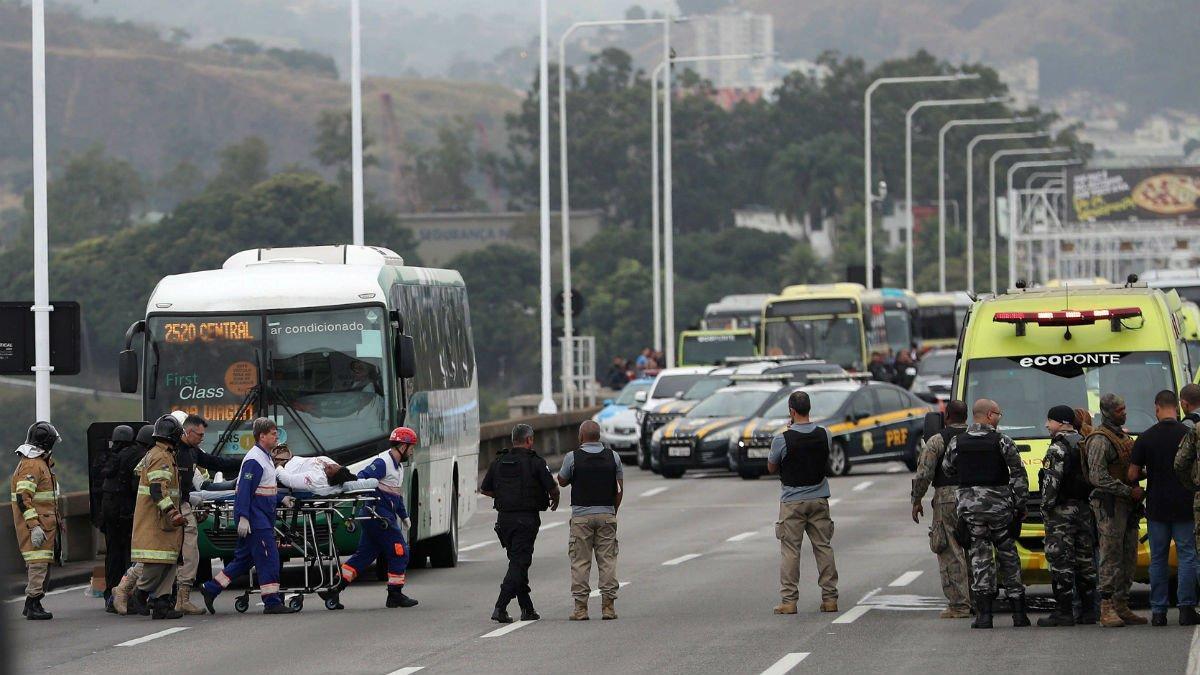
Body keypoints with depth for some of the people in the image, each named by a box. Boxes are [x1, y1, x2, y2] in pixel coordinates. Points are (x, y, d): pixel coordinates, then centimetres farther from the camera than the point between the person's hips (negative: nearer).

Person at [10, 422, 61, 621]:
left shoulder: (40, 463, 18)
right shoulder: (32, 465, -16)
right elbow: (23, 497, -23)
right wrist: (34, 526, -27)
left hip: (43, 522, 11)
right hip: (37, 523, -11)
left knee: (39, 564, 15)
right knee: (38, 562, -11)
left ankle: (32, 604, 21)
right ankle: (33, 606, -13)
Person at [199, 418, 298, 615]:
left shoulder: (265, 457, 17)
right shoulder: (253, 460, -16)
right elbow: (245, 490, -21)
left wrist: (281, 499, 14)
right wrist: (243, 518, -26)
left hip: (262, 516, 10)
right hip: (254, 517, -10)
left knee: (245, 558, 13)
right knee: (268, 557, -8)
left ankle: (211, 589, 18)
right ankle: (272, 602, -5)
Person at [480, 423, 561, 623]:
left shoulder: (498, 462, 7)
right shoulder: (535, 462, -8)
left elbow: (485, 489, 12)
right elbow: (552, 488, -9)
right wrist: (554, 500, 13)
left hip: (504, 517, 5)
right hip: (526, 518, -5)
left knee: (518, 562, 16)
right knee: (519, 563, -5)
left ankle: (527, 608, 19)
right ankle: (500, 608, -16)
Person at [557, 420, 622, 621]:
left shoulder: (573, 457, -5)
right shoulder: (613, 457, 3)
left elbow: (562, 481, 9)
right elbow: (620, 489, 6)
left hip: (581, 515, -2)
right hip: (607, 514, 2)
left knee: (580, 562, 2)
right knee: (607, 560, 5)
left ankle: (581, 607, 0)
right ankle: (608, 606, 1)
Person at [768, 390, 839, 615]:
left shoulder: (782, 440, -15)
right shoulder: (824, 435, -4)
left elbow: (771, 468, -1)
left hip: (792, 501, -3)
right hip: (819, 499, 3)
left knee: (790, 550, 1)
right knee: (823, 547, 9)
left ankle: (788, 599, -1)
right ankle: (829, 597, 10)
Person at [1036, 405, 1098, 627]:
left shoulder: (1058, 448, -11)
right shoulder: (1085, 445, 16)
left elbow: (1052, 480, -19)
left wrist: (1046, 506, -12)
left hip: (1062, 509, -9)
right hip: (1085, 508, 9)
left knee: (1060, 559, -8)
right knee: (1085, 559, 11)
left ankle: (1063, 611, -11)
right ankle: (1088, 610, 13)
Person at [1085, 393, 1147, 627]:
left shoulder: (1123, 436, 20)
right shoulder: (1100, 439, -10)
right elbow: (1098, 476, -19)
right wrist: (1129, 491, -18)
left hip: (1127, 504, 9)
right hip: (1109, 505, -9)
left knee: (1128, 559, 9)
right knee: (1111, 558, -11)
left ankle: (1122, 607, 13)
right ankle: (1107, 610, -12)